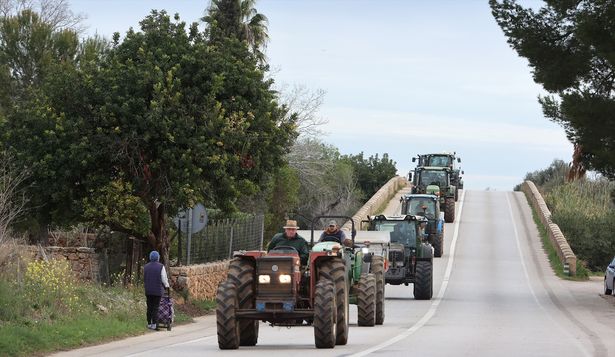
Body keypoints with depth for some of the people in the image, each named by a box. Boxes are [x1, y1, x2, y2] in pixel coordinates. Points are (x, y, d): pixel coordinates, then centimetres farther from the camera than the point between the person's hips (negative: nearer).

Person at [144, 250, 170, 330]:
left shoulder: (146, 267, 8)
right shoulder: (161, 267, -8)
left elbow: (144, 279, 14)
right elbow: (164, 279, -7)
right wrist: (167, 286, 10)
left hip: (148, 291, 4)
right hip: (158, 291, -4)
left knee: (149, 307, 9)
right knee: (156, 307, -3)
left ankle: (149, 323, 11)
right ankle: (154, 324, -7)